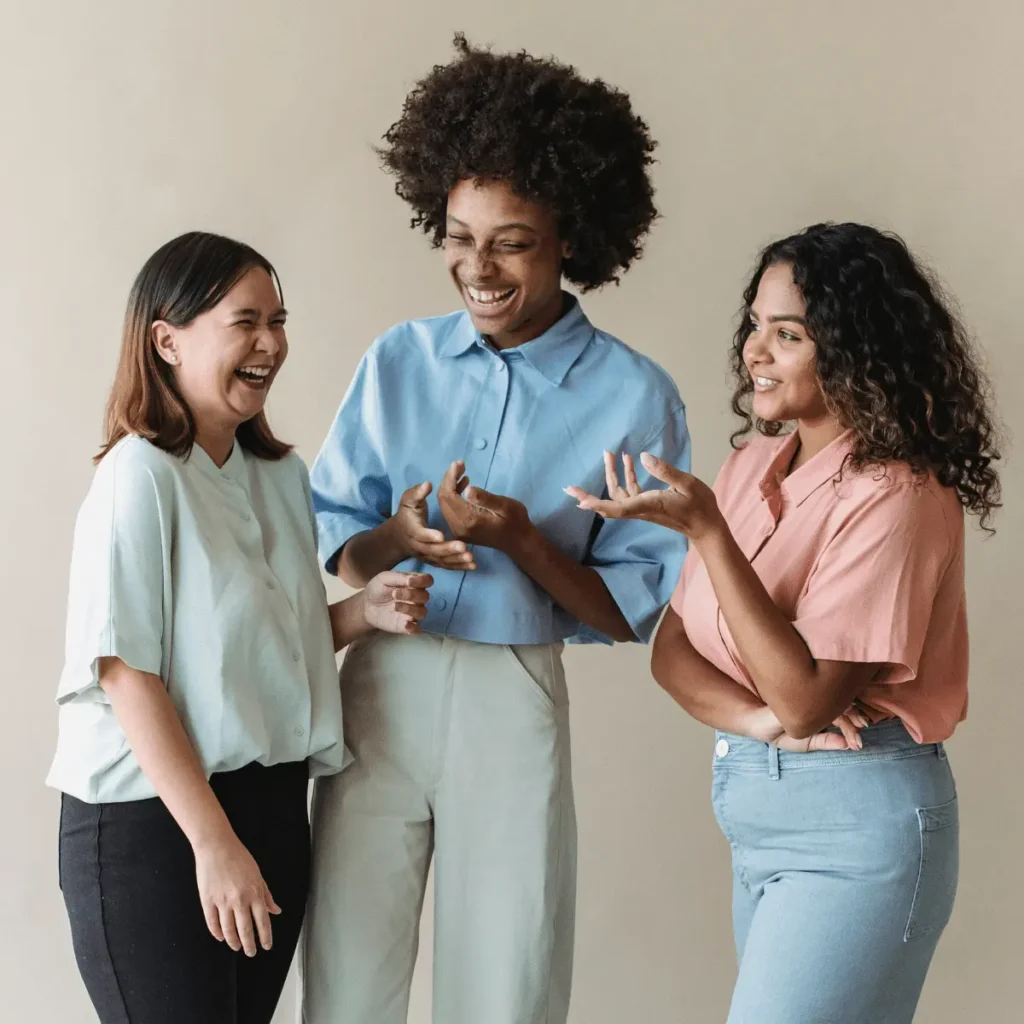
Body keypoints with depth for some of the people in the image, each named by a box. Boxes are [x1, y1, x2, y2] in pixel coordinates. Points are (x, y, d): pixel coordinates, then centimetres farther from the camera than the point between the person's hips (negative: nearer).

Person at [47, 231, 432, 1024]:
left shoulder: (281, 474, 8)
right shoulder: (140, 477, -14)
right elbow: (128, 674, -17)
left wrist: (364, 611, 0)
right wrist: (213, 841, -19)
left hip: (273, 806, 7)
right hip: (151, 821, -7)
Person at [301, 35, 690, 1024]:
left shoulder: (632, 395, -4)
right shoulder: (400, 362, 4)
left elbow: (633, 610, -3)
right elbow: (324, 545, 6)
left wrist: (521, 542, -19)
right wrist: (394, 541, -16)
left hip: (513, 701, -2)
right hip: (378, 688, 2)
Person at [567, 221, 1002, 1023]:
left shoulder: (895, 495, -17)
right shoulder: (753, 466, 6)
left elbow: (804, 699, -21)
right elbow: (671, 648, 4)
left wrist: (706, 530, -26)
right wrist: (758, 718, -16)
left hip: (857, 821, -8)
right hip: (757, 810, 8)